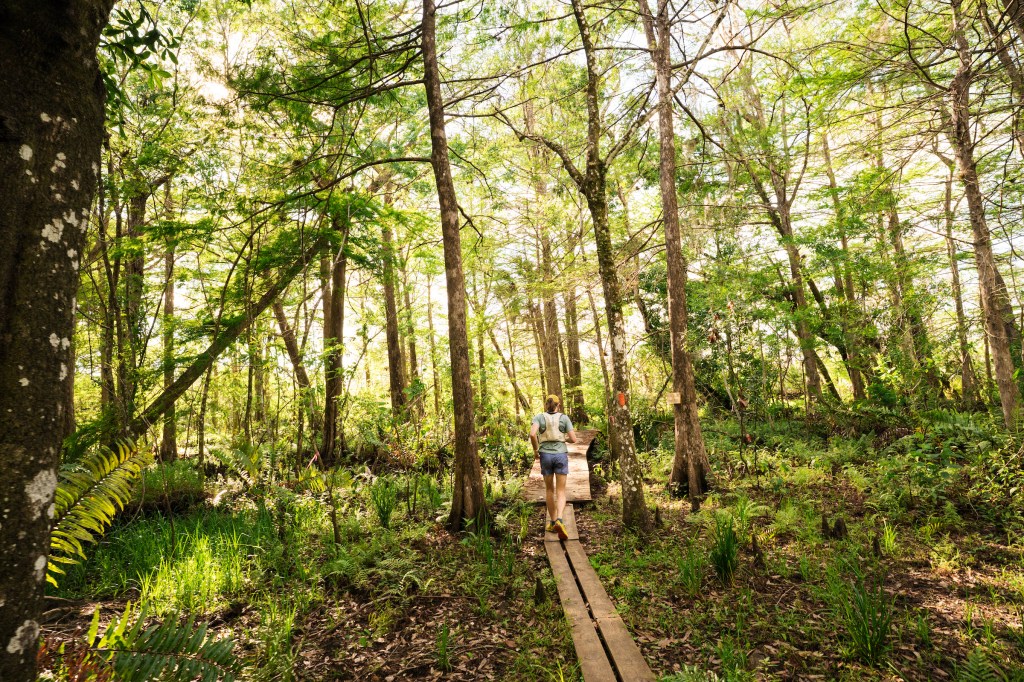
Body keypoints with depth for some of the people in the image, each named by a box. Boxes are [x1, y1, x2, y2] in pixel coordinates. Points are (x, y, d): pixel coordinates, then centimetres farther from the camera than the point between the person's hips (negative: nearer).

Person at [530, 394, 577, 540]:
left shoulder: (539, 417, 2)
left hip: (545, 455, 1)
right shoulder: (564, 418, 3)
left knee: (549, 490, 19)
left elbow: (532, 434, -16)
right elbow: (573, 439, -1)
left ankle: (552, 522, 23)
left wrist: (535, 449, 0)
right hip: (561, 455, -1)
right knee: (561, 492, 2)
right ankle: (559, 520, -22)